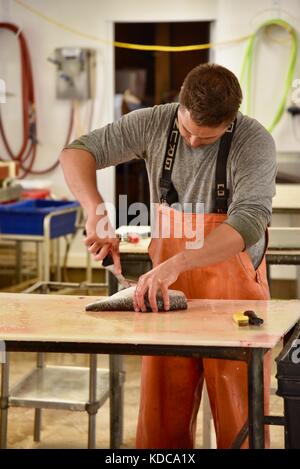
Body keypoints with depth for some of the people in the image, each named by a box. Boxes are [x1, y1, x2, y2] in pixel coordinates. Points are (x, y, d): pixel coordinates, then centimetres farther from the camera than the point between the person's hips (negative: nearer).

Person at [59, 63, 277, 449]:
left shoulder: (254, 142, -15)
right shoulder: (154, 124, -4)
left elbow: (248, 222, -28)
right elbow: (77, 153, 0)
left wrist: (176, 264, -40)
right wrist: (96, 211, -19)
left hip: (233, 292, -3)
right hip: (167, 290, 3)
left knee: (239, 420, 3)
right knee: (162, 418, 9)